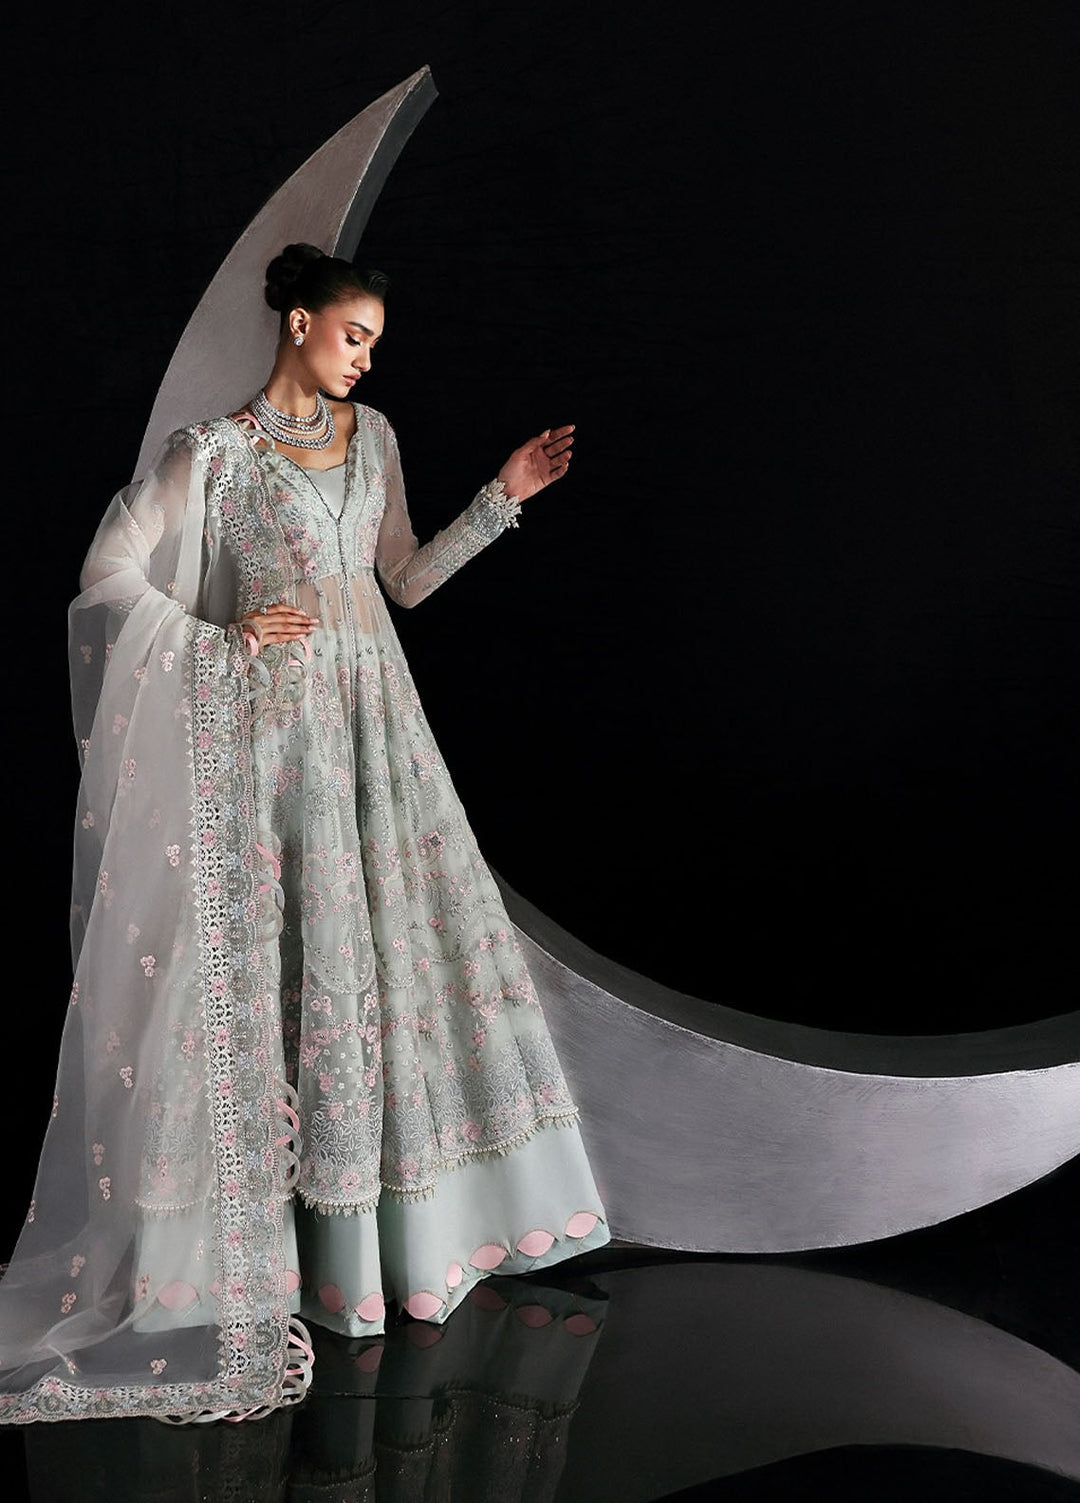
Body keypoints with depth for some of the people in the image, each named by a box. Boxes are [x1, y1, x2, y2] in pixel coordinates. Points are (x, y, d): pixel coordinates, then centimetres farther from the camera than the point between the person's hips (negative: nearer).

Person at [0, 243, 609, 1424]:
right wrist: (226, 643, -13)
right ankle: (306, 1230, 10)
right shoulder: (216, 451, -6)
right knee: (299, 956, -2)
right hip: (276, 725, -6)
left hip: (376, 719, 6)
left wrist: (503, 497, 9)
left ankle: (421, 1208, 20)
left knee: (411, 935, 6)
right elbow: (110, 578, -8)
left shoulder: (371, 437, 12)